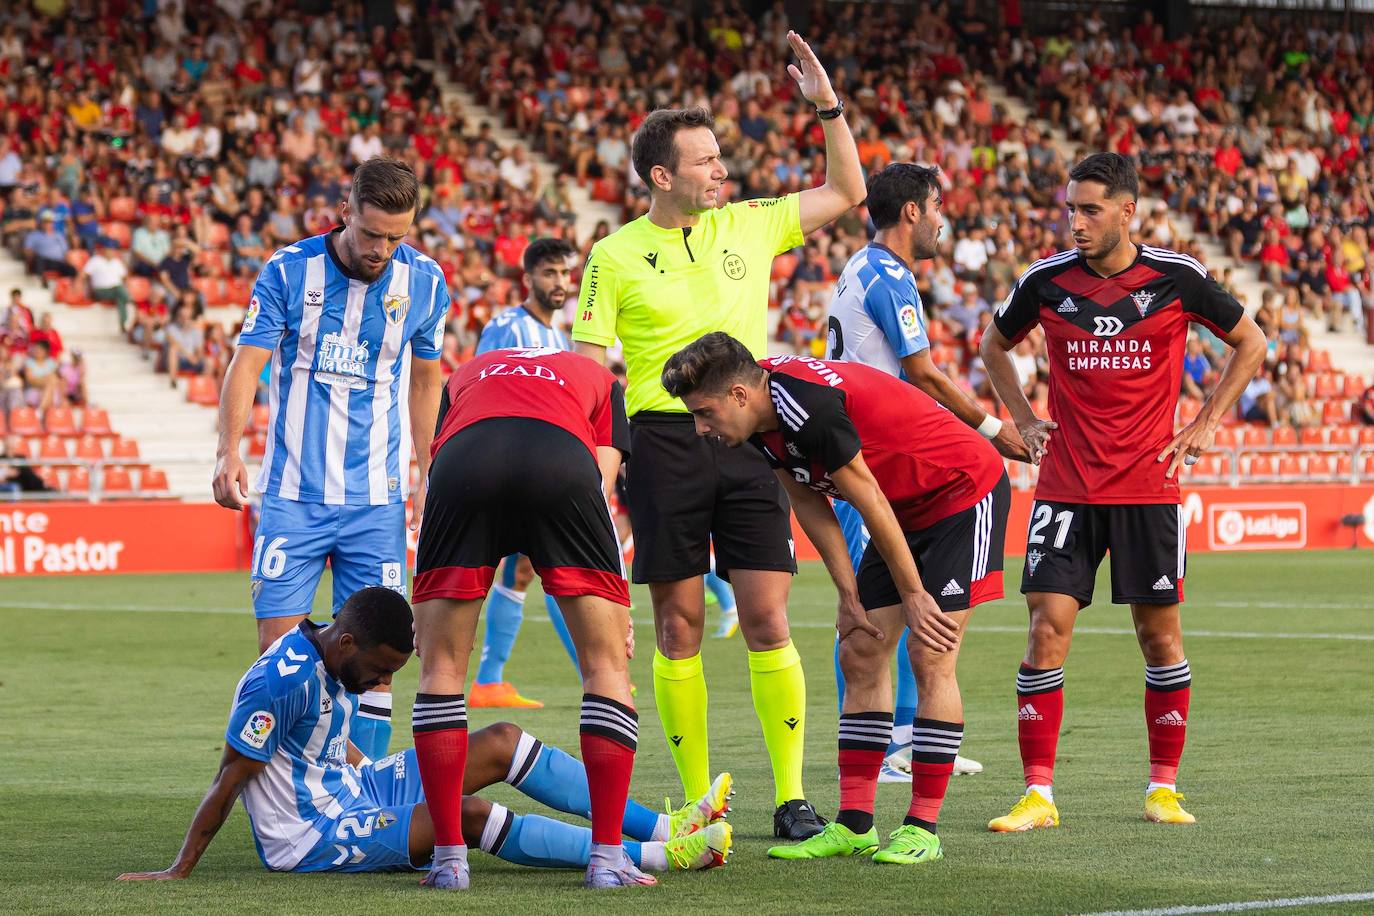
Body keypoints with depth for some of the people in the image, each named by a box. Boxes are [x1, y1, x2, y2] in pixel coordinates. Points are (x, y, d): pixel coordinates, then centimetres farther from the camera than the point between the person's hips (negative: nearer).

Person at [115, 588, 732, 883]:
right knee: (471, 814, -28)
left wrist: (388, 784, 25)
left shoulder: (338, 663, 4)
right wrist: (178, 873, -19)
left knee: (503, 741, 2)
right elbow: (228, 783, -21)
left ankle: (663, 826, -2)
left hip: (350, 791, 10)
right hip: (312, 840, -10)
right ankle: (657, 855, -30)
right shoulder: (282, 681, -24)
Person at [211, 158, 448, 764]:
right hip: (291, 493, -1)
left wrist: (426, 479, 16)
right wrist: (229, 451, -23)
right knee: (278, 644, -6)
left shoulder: (423, 282, 2)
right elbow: (247, 362, -8)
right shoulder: (288, 271, -5)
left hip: (377, 501, 1)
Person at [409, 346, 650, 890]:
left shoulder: (467, 375, 42)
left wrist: (425, 606, 32)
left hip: (462, 459, 1)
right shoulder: (598, 380, 37)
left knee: (441, 668, 15)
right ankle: (607, 856, 8)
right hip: (562, 463, -1)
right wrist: (618, 612, 22)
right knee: (608, 664, 13)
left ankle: (449, 857, 11)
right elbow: (601, 488, 23)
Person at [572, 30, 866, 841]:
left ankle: (792, 798, 1)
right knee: (680, 628, 0)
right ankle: (698, 800, 9)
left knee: (769, 622, -4)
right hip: (663, 444, -2)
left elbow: (848, 192, 18)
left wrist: (828, 105, 9)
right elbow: (587, 365, 3)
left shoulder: (750, 225, 10)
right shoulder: (616, 257, 2)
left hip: (748, 438, 2)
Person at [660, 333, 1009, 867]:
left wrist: (912, 594, -14)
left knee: (930, 656, -14)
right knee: (860, 654, 3)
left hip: (965, 493, -9)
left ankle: (923, 828, -9)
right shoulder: (764, 416, -4)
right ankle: (854, 825, 4)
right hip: (909, 511, 9)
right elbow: (811, 506, 4)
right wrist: (850, 595, 0)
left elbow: (870, 504, -24)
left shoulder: (810, 406, -31)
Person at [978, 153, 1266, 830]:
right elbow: (995, 346, 20)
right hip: (1065, 487, 1)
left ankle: (1164, 787, 18)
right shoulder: (1046, 280, 0)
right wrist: (1024, 420, 9)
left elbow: (1250, 343, 11)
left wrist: (1205, 425, 4)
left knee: (1159, 634, 4)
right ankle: (1038, 794, -3)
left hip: (1149, 488, -1)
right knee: (1047, 629, -8)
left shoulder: (1175, 278, -4)